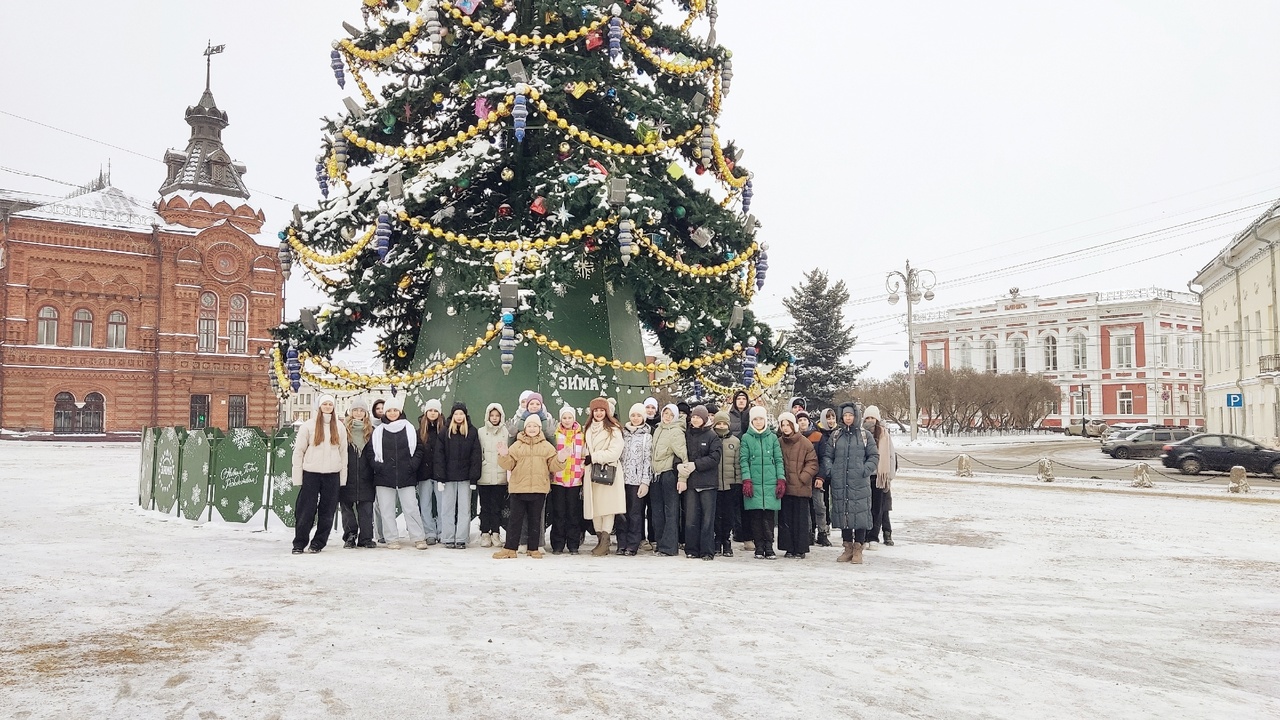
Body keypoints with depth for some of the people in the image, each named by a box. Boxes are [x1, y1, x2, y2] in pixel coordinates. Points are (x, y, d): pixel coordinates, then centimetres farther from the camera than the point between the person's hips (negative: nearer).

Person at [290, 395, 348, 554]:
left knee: (327, 511, 4)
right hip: (311, 474, -2)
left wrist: (343, 477, 5)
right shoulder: (308, 426, 1)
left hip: (332, 475, 2)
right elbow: (298, 452, 1)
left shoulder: (339, 427, 8)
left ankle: (318, 543, 14)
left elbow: (343, 452, 10)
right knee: (306, 511, -1)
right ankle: (299, 543, 10)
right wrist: (297, 477, -4)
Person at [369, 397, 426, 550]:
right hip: (384, 477, 1)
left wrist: (412, 465, -6)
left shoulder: (409, 429, 7)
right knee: (387, 510, 3)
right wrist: (377, 466, -7)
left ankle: (418, 538, 2)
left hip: (406, 476, -1)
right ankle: (392, 539, 10)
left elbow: (418, 450, 7)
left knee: (411, 508, -2)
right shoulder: (378, 431, 8)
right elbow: (370, 453, 8)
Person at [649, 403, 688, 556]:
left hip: (669, 474, -7)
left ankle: (669, 546, -4)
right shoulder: (658, 430, 16)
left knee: (670, 511, -5)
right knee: (657, 511, 9)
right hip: (656, 474, 8)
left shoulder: (676, 432, -8)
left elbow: (683, 455, -15)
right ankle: (659, 543, 17)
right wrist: (652, 472, 18)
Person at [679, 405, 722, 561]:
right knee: (691, 517, 2)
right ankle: (691, 550, 10)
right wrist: (680, 466, -9)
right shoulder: (686, 435, 12)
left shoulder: (712, 436, 1)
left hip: (707, 482, -3)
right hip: (690, 481, 3)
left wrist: (695, 465, -16)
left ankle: (707, 551, 3)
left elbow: (714, 458, -8)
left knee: (707, 518, -1)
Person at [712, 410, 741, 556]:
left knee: (729, 514, 4)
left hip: (730, 484, 1)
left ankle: (727, 541, 13)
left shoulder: (735, 441, 7)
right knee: (716, 514, 3)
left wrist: (738, 483, 2)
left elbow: (738, 464, 6)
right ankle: (717, 540, 12)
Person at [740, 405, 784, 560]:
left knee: (769, 516, -1)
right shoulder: (746, 438, 7)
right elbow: (743, 460, 2)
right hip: (753, 483, -1)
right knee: (755, 516, 0)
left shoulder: (773, 437, 11)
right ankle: (759, 548, 7)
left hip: (771, 483, 1)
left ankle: (769, 547, 5)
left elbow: (779, 460, 9)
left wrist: (781, 480, 0)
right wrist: (746, 480, -8)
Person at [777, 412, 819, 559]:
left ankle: (800, 549, 9)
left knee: (801, 519, 1)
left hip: (801, 487, -3)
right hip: (784, 487, 3)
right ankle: (789, 548, 15)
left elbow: (812, 463, -3)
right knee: (785, 519, 6)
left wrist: (803, 477, -11)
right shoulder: (778, 443, 6)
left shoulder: (805, 443, -3)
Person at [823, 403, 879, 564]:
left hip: (860, 483, -2)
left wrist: (867, 469, -10)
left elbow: (874, 456, 6)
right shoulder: (835, 435, 12)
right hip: (840, 483, 3)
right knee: (843, 513, 6)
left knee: (860, 513, -5)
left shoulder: (865, 436, 5)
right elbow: (827, 455, 14)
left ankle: (858, 549, 4)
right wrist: (829, 469, -3)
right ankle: (848, 548, 17)